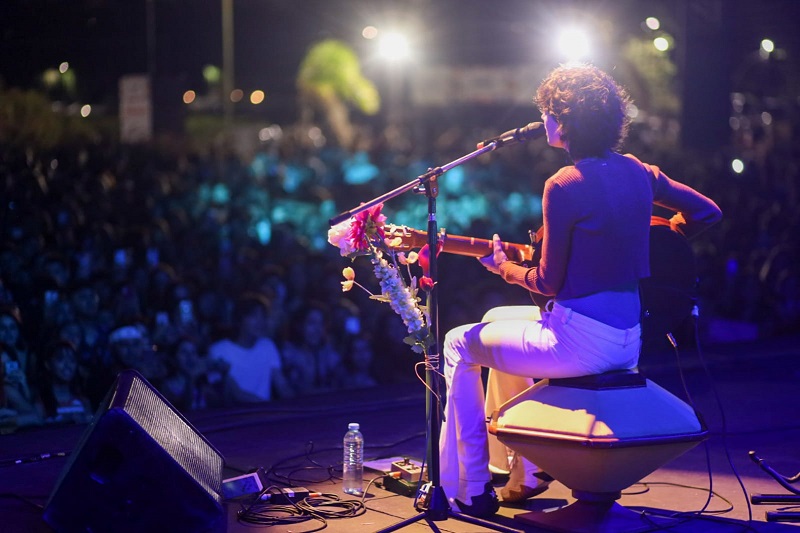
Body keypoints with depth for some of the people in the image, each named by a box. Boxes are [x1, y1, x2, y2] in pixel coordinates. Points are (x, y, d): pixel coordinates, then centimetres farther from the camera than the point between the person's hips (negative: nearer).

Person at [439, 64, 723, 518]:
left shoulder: (564, 186, -17)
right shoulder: (637, 172, 4)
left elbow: (549, 283, -12)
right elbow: (707, 212, 13)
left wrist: (503, 266, 7)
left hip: (580, 341, -8)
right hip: (628, 339, 8)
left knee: (460, 344, 13)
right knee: (499, 324, 31)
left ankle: (468, 489, 15)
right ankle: (521, 471, 35)